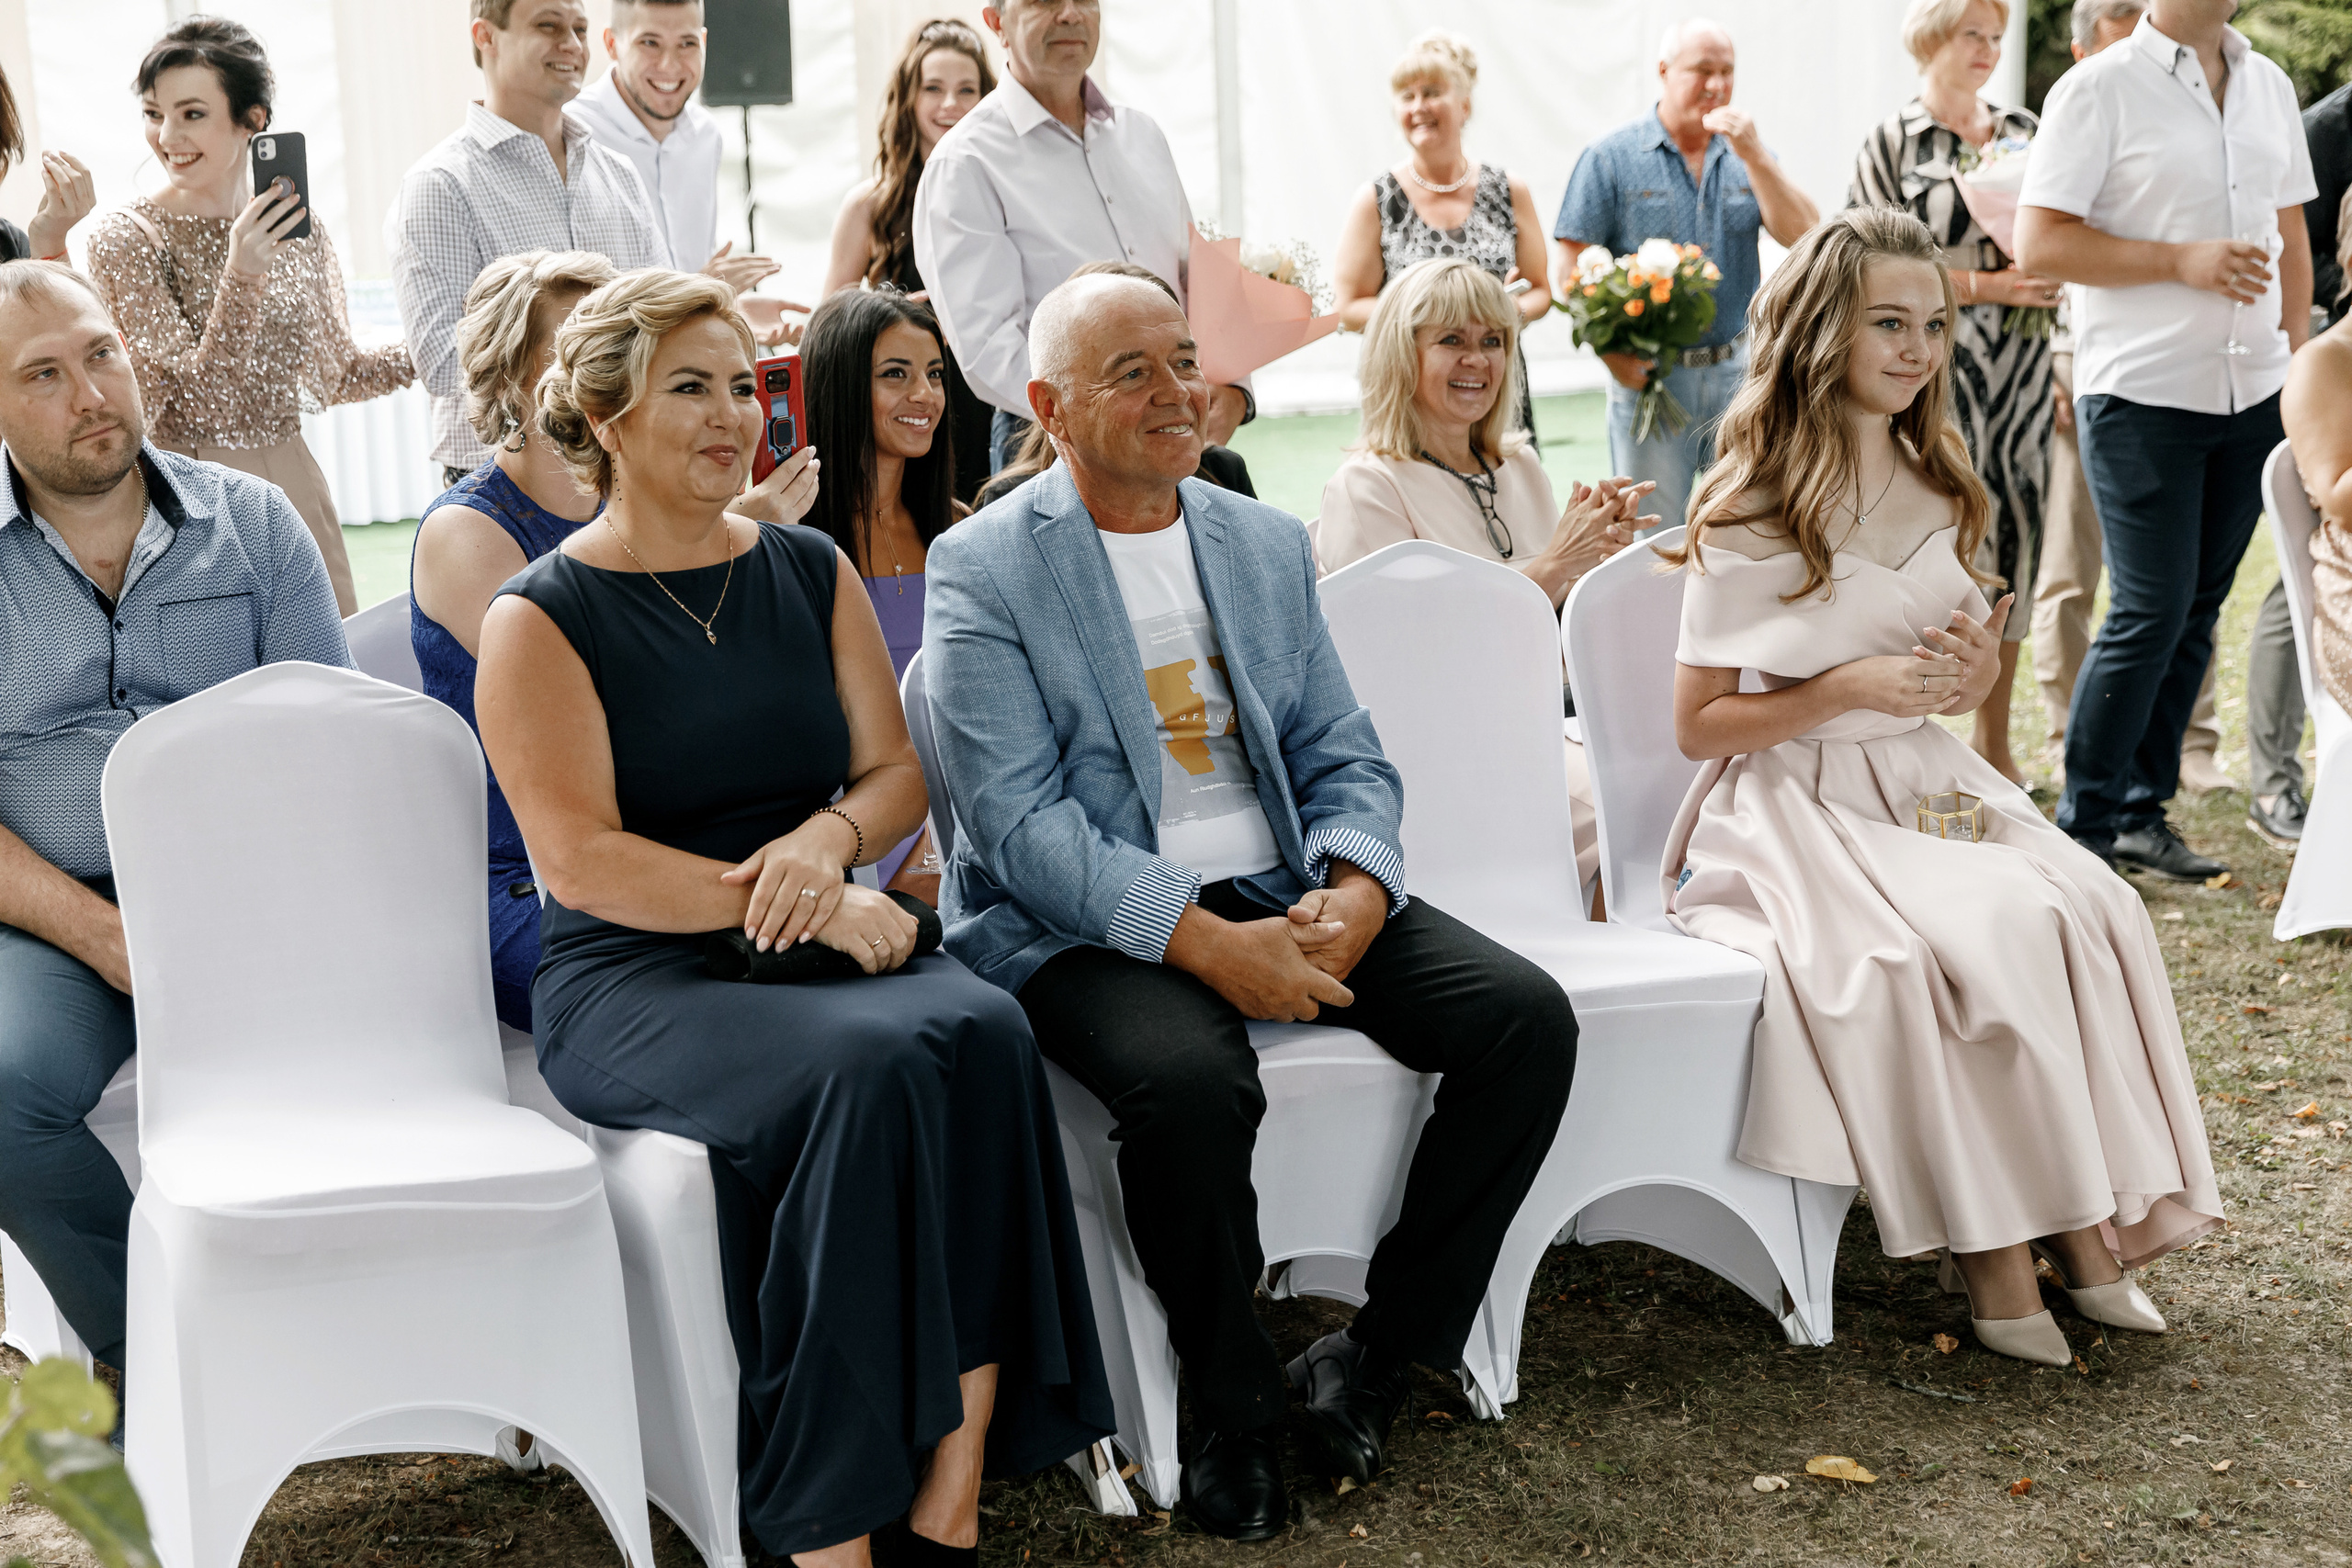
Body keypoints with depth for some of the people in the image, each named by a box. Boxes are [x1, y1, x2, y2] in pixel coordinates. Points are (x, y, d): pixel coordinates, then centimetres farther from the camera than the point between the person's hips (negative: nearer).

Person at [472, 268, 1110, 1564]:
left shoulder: (810, 573, 15)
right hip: (632, 980, -4)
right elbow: (583, 862, -11)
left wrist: (826, 839, -10)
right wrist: (805, 909, -17)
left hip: (831, 941, 4)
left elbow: (897, 772, 14)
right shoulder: (543, 618, -1)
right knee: (864, 1071, -34)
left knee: (983, 1034, -30)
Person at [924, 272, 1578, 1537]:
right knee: (1190, 1082, -36)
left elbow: (1342, 756, 12)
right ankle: (1234, 1407, -10)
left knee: (1528, 1018, -13)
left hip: (1283, 897, 6)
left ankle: (1375, 1359, -1)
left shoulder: (1268, 543, 14)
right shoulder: (982, 569, -4)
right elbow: (1019, 820, -13)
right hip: (1086, 930, -5)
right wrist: (1204, 941, -24)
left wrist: (1356, 889, -12)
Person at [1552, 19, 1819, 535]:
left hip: (1736, 375, 3)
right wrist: (1613, 353, -16)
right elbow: (1573, 267, -5)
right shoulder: (1611, 158, -1)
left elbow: (1803, 236, -3)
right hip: (1649, 377, -3)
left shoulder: (1747, 156, 10)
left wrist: (1752, 154, -12)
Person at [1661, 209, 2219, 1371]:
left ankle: (2081, 1219, -16)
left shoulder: (1937, 493, 12)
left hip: (1923, 789, 6)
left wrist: (1975, 671, -2)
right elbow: (1699, 724, -7)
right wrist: (1849, 688, -19)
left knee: (2086, 908, -22)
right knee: (1969, 943, -31)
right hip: (1794, 808, -6)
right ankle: (1986, 1241, -18)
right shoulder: (1748, 517, -7)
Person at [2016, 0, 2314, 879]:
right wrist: (2182, 261, -17)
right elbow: (2039, 246, -12)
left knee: (2196, 609, 9)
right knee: (2151, 611, -7)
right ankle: (2082, 826, 5)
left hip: (2251, 395, 6)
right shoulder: (2098, 90, -6)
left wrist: (2295, 362, 13)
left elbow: (2290, 237, 21)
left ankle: (2141, 814, 18)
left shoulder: (2269, 85, 13)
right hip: (2142, 394, -6)